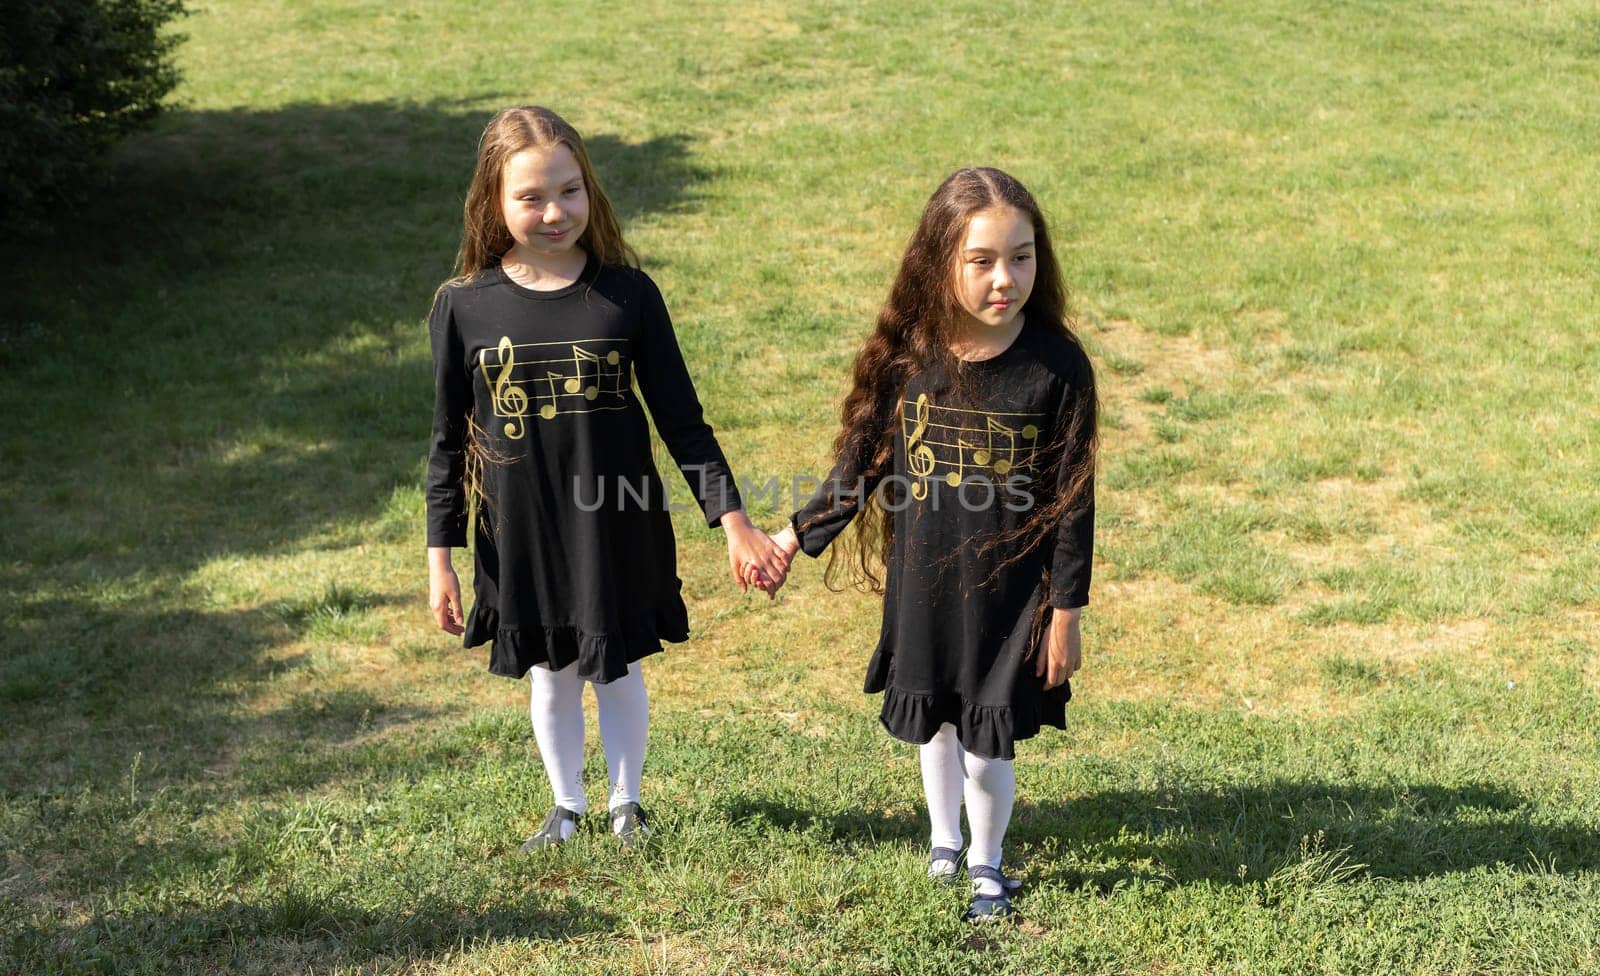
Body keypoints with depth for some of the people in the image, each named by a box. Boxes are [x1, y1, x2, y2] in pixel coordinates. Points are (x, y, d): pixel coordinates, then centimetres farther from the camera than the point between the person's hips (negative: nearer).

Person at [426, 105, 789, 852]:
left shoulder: (628, 294, -10)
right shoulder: (464, 306, -8)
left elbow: (681, 418, -4)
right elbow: (449, 441, -1)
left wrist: (732, 520, -8)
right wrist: (439, 557, 0)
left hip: (617, 530, -1)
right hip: (520, 536, 1)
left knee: (617, 670, 13)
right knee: (550, 673, 17)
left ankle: (626, 802, 37)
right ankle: (566, 805, 40)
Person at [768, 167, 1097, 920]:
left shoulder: (1058, 366, -15)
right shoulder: (908, 354, -9)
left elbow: (1073, 499, -9)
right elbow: (863, 457, 4)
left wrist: (1066, 610, -7)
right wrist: (799, 534, 7)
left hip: (1010, 594, -3)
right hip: (922, 585, 3)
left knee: (987, 747, 4)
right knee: (932, 723, 20)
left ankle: (987, 865, 32)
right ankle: (944, 839, 46)